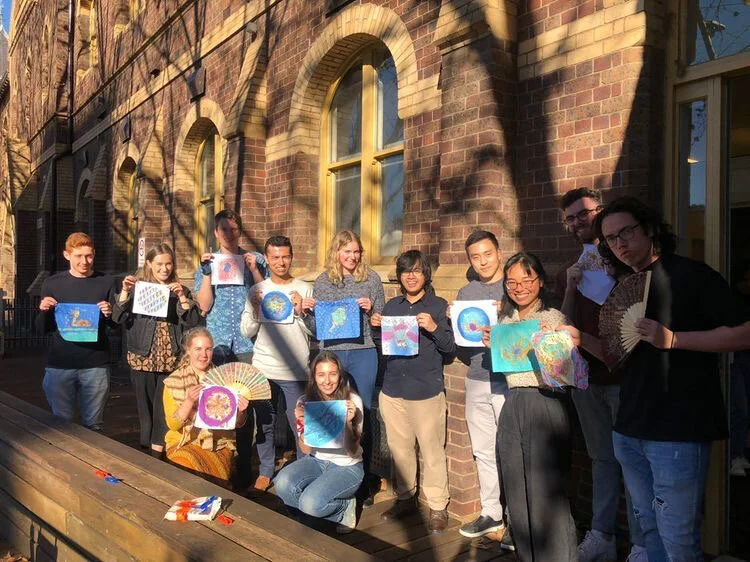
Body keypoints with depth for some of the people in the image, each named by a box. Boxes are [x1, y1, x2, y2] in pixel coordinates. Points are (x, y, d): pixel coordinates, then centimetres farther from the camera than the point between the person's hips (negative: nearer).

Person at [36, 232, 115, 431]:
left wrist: (110, 314, -15)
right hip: (59, 365, 1)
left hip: (96, 365, -1)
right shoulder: (52, 283, 4)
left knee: (93, 426, 7)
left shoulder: (106, 282, 3)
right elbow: (43, 329, 9)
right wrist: (44, 311, -12)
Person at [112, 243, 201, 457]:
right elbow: (118, 318, -2)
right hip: (143, 357, 0)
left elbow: (193, 321, -1)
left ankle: (158, 450, 8)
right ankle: (147, 446, 21)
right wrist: (125, 292, -14)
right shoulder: (137, 287, 6)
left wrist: (182, 296, -12)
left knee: (165, 407, -1)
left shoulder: (180, 290, 10)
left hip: (171, 359, 1)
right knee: (145, 405, 8)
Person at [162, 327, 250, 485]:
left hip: (219, 444, 1)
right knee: (189, 466, -31)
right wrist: (189, 401, -22)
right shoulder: (174, 381, 1)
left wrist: (241, 411, -14)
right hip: (185, 444, -1)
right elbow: (172, 424, -6)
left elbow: (238, 423, 9)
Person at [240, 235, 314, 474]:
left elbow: (314, 331, -2)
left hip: (295, 371, -2)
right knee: (265, 423, 9)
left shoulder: (305, 289, 2)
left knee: (300, 424, 0)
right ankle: (266, 470, 22)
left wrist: (301, 312, -17)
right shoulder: (257, 291, 7)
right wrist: (256, 310, -12)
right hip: (263, 368, 2)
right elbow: (247, 331, 4)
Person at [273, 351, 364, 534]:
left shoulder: (352, 401, -14)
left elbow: (352, 452, -13)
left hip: (347, 466, -4)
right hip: (316, 461, 4)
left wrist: (348, 422, -30)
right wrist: (302, 423, -22)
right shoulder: (305, 401, -4)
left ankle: (345, 508, 5)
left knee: (310, 503, -27)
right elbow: (306, 450, -4)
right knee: (282, 484, -25)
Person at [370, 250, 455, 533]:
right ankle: (406, 498, 32)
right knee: (400, 448, 15)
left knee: (431, 451, 0)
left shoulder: (438, 306, -2)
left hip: (426, 391, -4)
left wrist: (434, 328, -21)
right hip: (392, 390, 5)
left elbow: (451, 349, -5)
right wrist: (375, 325, -1)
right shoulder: (392, 306, 11)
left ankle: (438, 507, 15)